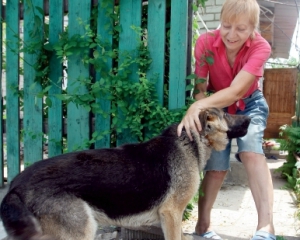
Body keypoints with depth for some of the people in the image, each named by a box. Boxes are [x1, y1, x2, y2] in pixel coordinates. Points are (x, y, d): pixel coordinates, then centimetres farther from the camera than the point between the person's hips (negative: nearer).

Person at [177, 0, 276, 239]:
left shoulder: (261, 47, -28)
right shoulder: (206, 42, -26)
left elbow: (236, 91, -40)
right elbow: (200, 88, -25)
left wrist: (198, 106, -56)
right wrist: (195, 112, -46)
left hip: (250, 104, 0)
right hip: (217, 107, 1)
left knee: (251, 151, -28)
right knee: (217, 166, -7)